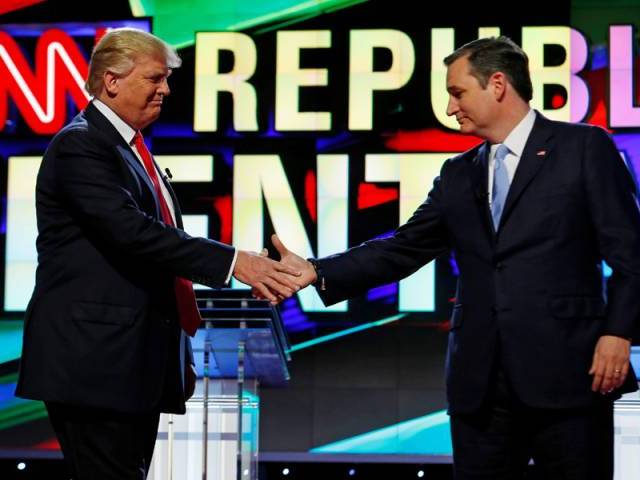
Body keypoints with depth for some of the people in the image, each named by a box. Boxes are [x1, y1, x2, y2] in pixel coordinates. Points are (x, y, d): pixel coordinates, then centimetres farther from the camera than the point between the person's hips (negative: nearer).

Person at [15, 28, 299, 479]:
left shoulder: (132, 149, 20)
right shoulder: (79, 146, -10)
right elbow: (131, 230, -23)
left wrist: (180, 357, 20)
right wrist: (231, 262, -26)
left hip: (137, 366, 9)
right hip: (94, 363, -9)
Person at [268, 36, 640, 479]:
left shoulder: (584, 148, 1)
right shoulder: (459, 174, 17)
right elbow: (403, 251, 13)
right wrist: (315, 272, 3)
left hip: (566, 373, -5)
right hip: (480, 381, 5)